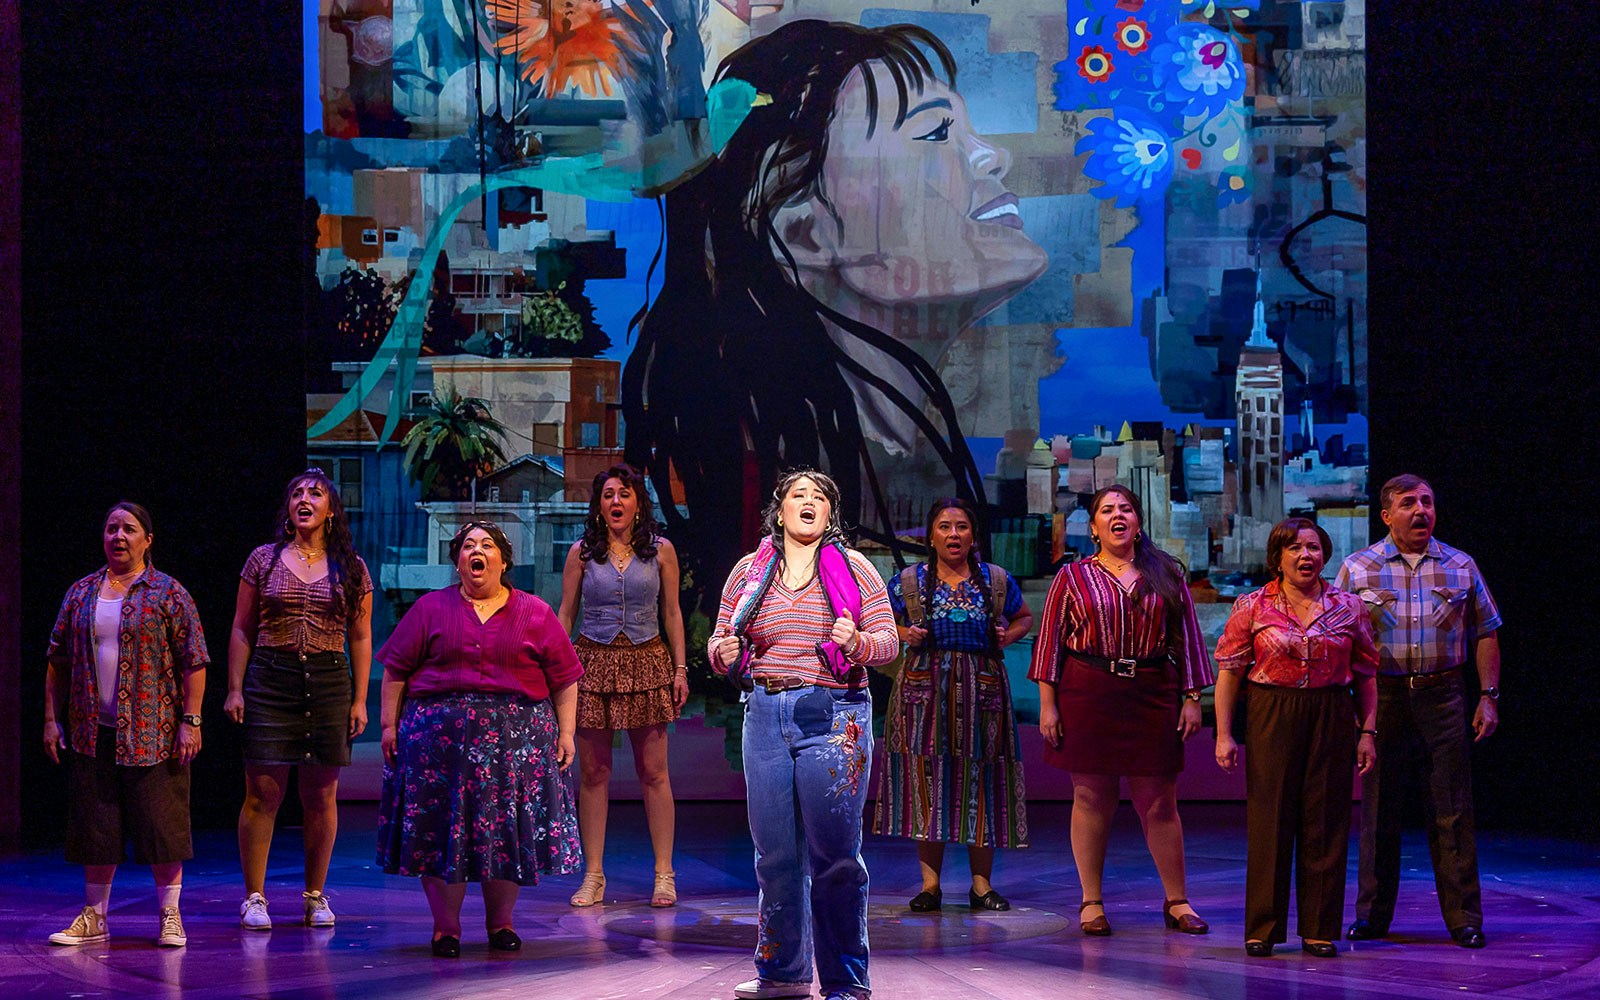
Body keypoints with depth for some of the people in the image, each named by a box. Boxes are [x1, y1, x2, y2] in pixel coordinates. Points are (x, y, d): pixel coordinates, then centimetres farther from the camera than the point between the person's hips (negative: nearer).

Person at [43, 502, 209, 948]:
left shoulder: (169, 593, 0)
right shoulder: (81, 593, 12)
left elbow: (193, 662, -3)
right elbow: (58, 660, 14)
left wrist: (190, 721, -10)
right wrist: (52, 719, 8)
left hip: (153, 734, -4)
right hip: (94, 733, 4)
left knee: (161, 823, -2)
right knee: (95, 825, 7)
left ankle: (170, 916, 7)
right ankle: (94, 919, 15)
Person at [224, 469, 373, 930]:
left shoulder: (351, 568, 8)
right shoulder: (264, 559, 6)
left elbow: (360, 637, 9)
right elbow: (242, 629, 8)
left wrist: (360, 699, 3)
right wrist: (235, 689, 0)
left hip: (329, 682, 1)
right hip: (269, 681, -1)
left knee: (322, 796, 5)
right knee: (263, 793, -4)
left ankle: (315, 896, 16)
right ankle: (254, 897, 3)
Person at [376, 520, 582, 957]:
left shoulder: (535, 613, 8)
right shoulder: (431, 609, 8)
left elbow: (564, 678, 7)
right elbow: (395, 670, 7)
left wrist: (565, 732, 1)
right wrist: (389, 724, 0)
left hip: (516, 737, 0)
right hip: (441, 736, 0)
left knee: (507, 828, 3)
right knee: (442, 828, -1)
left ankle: (500, 923, 15)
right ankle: (445, 927, 7)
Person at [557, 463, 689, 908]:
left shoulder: (661, 551, 5)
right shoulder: (582, 552, 4)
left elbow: (672, 613, 8)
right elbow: (565, 613, 6)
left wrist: (680, 668, 3)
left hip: (646, 663, 0)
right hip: (593, 663, 0)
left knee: (654, 772, 0)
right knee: (593, 774, 2)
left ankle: (664, 874, 7)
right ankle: (593, 875, 9)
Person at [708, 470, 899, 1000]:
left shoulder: (853, 567, 4)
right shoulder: (749, 570, 11)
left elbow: (889, 639, 1)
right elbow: (720, 642, 13)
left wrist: (858, 642, -20)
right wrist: (725, 654, -10)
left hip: (833, 718, -3)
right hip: (765, 717, 3)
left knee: (834, 856, -4)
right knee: (774, 853, 6)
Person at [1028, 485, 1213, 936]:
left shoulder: (1167, 574, 10)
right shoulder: (1073, 577, 6)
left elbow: (1187, 637, 10)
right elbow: (1051, 640, 4)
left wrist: (1192, 697, 4)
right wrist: (1047, 703, -3)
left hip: (1152, 696, 1)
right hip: (1088, 695, -1)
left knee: (1159, 801, 2)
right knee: (1091, 797, 2)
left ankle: (1177, 901, 11)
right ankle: (1091, 902, 10)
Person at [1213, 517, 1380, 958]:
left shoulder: (1348, 607, 7)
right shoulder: (1253, 607, 2)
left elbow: (1366, 673, 9)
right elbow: (1229, 672, 1)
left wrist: (1367, 731, 3)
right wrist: (1224, 734, -4)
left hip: (1332, 721, 2)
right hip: (1271, 718, -1)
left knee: (1325, 823, 3)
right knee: (1269, 822, 0)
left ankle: (1319, 930, 11)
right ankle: (1262, 928, 8)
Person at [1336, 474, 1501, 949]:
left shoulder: (1461, 566, 9)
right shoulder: (1357, 569, 5)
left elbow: (1485, 632, 11)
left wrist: (1489, 696, 3)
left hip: (1442, 696, 1)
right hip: (1382, 696, 0)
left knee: (1452, 811, 0)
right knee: (1379, 811, 4)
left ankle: (1464, 918, 6)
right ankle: (1372, 914, 14)